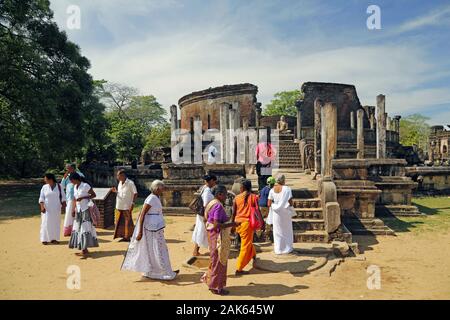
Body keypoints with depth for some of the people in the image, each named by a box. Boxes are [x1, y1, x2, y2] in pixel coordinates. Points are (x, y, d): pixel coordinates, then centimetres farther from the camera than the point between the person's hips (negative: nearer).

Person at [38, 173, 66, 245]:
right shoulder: (44, 187, 1)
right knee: (46, 223, -2)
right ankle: (45, 239, 6)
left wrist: (63, 203, -11)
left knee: (56, 223, 4)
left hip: (56, 209, 1)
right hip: (47, 209, 0)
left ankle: (54, 238, 13)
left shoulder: (59, 186, 0)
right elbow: (41, 198, 0)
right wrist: (42, 206, -11)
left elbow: (63, 196, 2)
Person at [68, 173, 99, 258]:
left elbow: (94, 195, -10)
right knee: (78, 229, 7)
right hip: (78, 211, 8)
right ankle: (84, 249, 13)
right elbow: (75, 199, 15)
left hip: (85, 210, -8)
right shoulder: (75, 187, 10)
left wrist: (82, 198, -19)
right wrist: (74, 210, 10)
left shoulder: (85, 186, -12)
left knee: (85, 228, -8)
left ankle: (85, 250, -7)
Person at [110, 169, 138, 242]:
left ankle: (128, 236, 11)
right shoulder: (120, 183, 10)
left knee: (128, 222, 1)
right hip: (119, 206, 8)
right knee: (120, 222, 11)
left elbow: (135, 193, -13)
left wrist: (132, 203, -19)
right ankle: (124, 236, 21)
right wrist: (115, 191, 0)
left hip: (127, 207, -8)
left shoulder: (130, 183, -14)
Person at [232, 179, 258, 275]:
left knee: (248, 242, 27)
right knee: (245, 246, 4)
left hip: (238, 223, 4)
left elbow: (233, 213, 3)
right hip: (247, 223, -4)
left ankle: (253, 256, 47)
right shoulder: (254, 197, -5)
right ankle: (239, 269, 5)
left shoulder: (237, 197, 1)